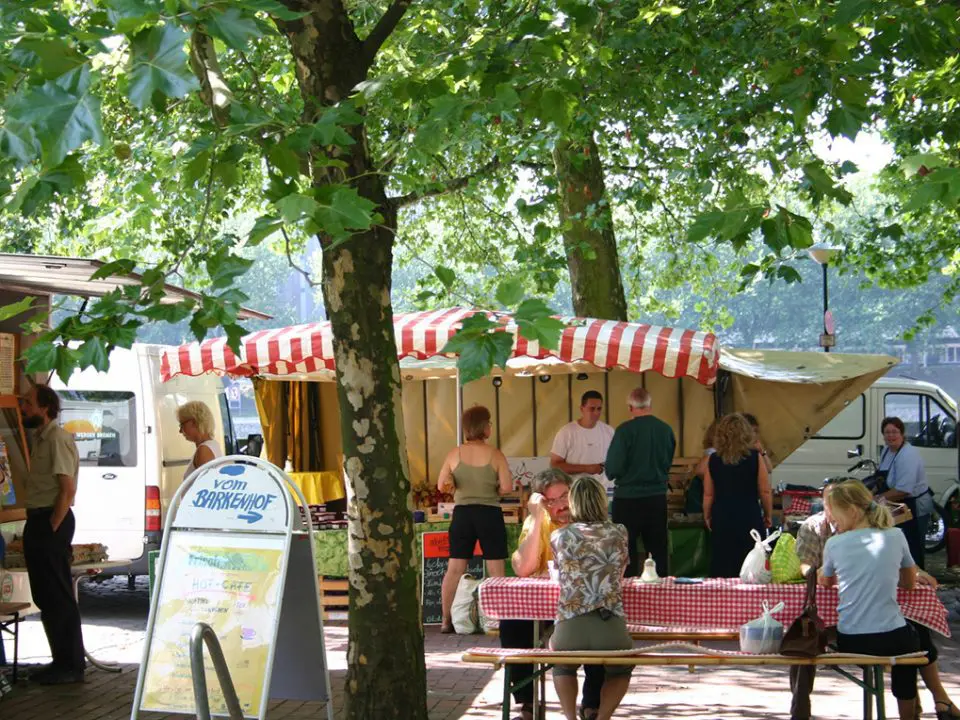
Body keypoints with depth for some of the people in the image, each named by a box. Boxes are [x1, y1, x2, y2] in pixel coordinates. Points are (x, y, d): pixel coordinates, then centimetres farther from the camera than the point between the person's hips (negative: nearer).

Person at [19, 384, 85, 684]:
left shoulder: (58, 439, -13)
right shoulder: (40, 439, 16)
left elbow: (68, 490, -19)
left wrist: (52, 529, -18)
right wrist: (38, 528, 11)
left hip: (52, 523, -10)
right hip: (38, 522, 10)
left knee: (59, 597, -5)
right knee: (45, 596, 13)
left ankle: (72, 665, 2)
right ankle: (62, 661, 21)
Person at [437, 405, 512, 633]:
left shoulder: (454, 454, -1)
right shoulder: (495, 455, -8)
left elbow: (441, 485, 0)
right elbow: (507, 487, -12)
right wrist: (491, 490, 8)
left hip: (462, 513, 3)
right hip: (489, 513, -3)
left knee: (454, 569, 8)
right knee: (496, 569, 4)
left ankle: (446, 620, 9)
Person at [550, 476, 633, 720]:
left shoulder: (560, 536, 8)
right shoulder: (619, 534, 10)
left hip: (570, 629, 0)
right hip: (611, 630, 0)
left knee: (562, 666, 36)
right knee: (621, 670, 35)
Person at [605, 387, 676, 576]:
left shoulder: (625, 430, -15)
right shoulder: (666, 430, -1)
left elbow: (612, 469, -15)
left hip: (628, 499, -4)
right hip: (657, 497, 4)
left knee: (626, 551, 5)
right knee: (658, 550, 13)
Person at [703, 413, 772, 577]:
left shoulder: (713, 460, -1)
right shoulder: (754, 458, -6)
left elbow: (708, 495, 3)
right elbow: (765, 492, -3)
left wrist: (707, 517, 17)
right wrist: (768, 515, 11)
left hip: (722, 520, 2)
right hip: (750, 519, -2)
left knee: (721, 569, 7)